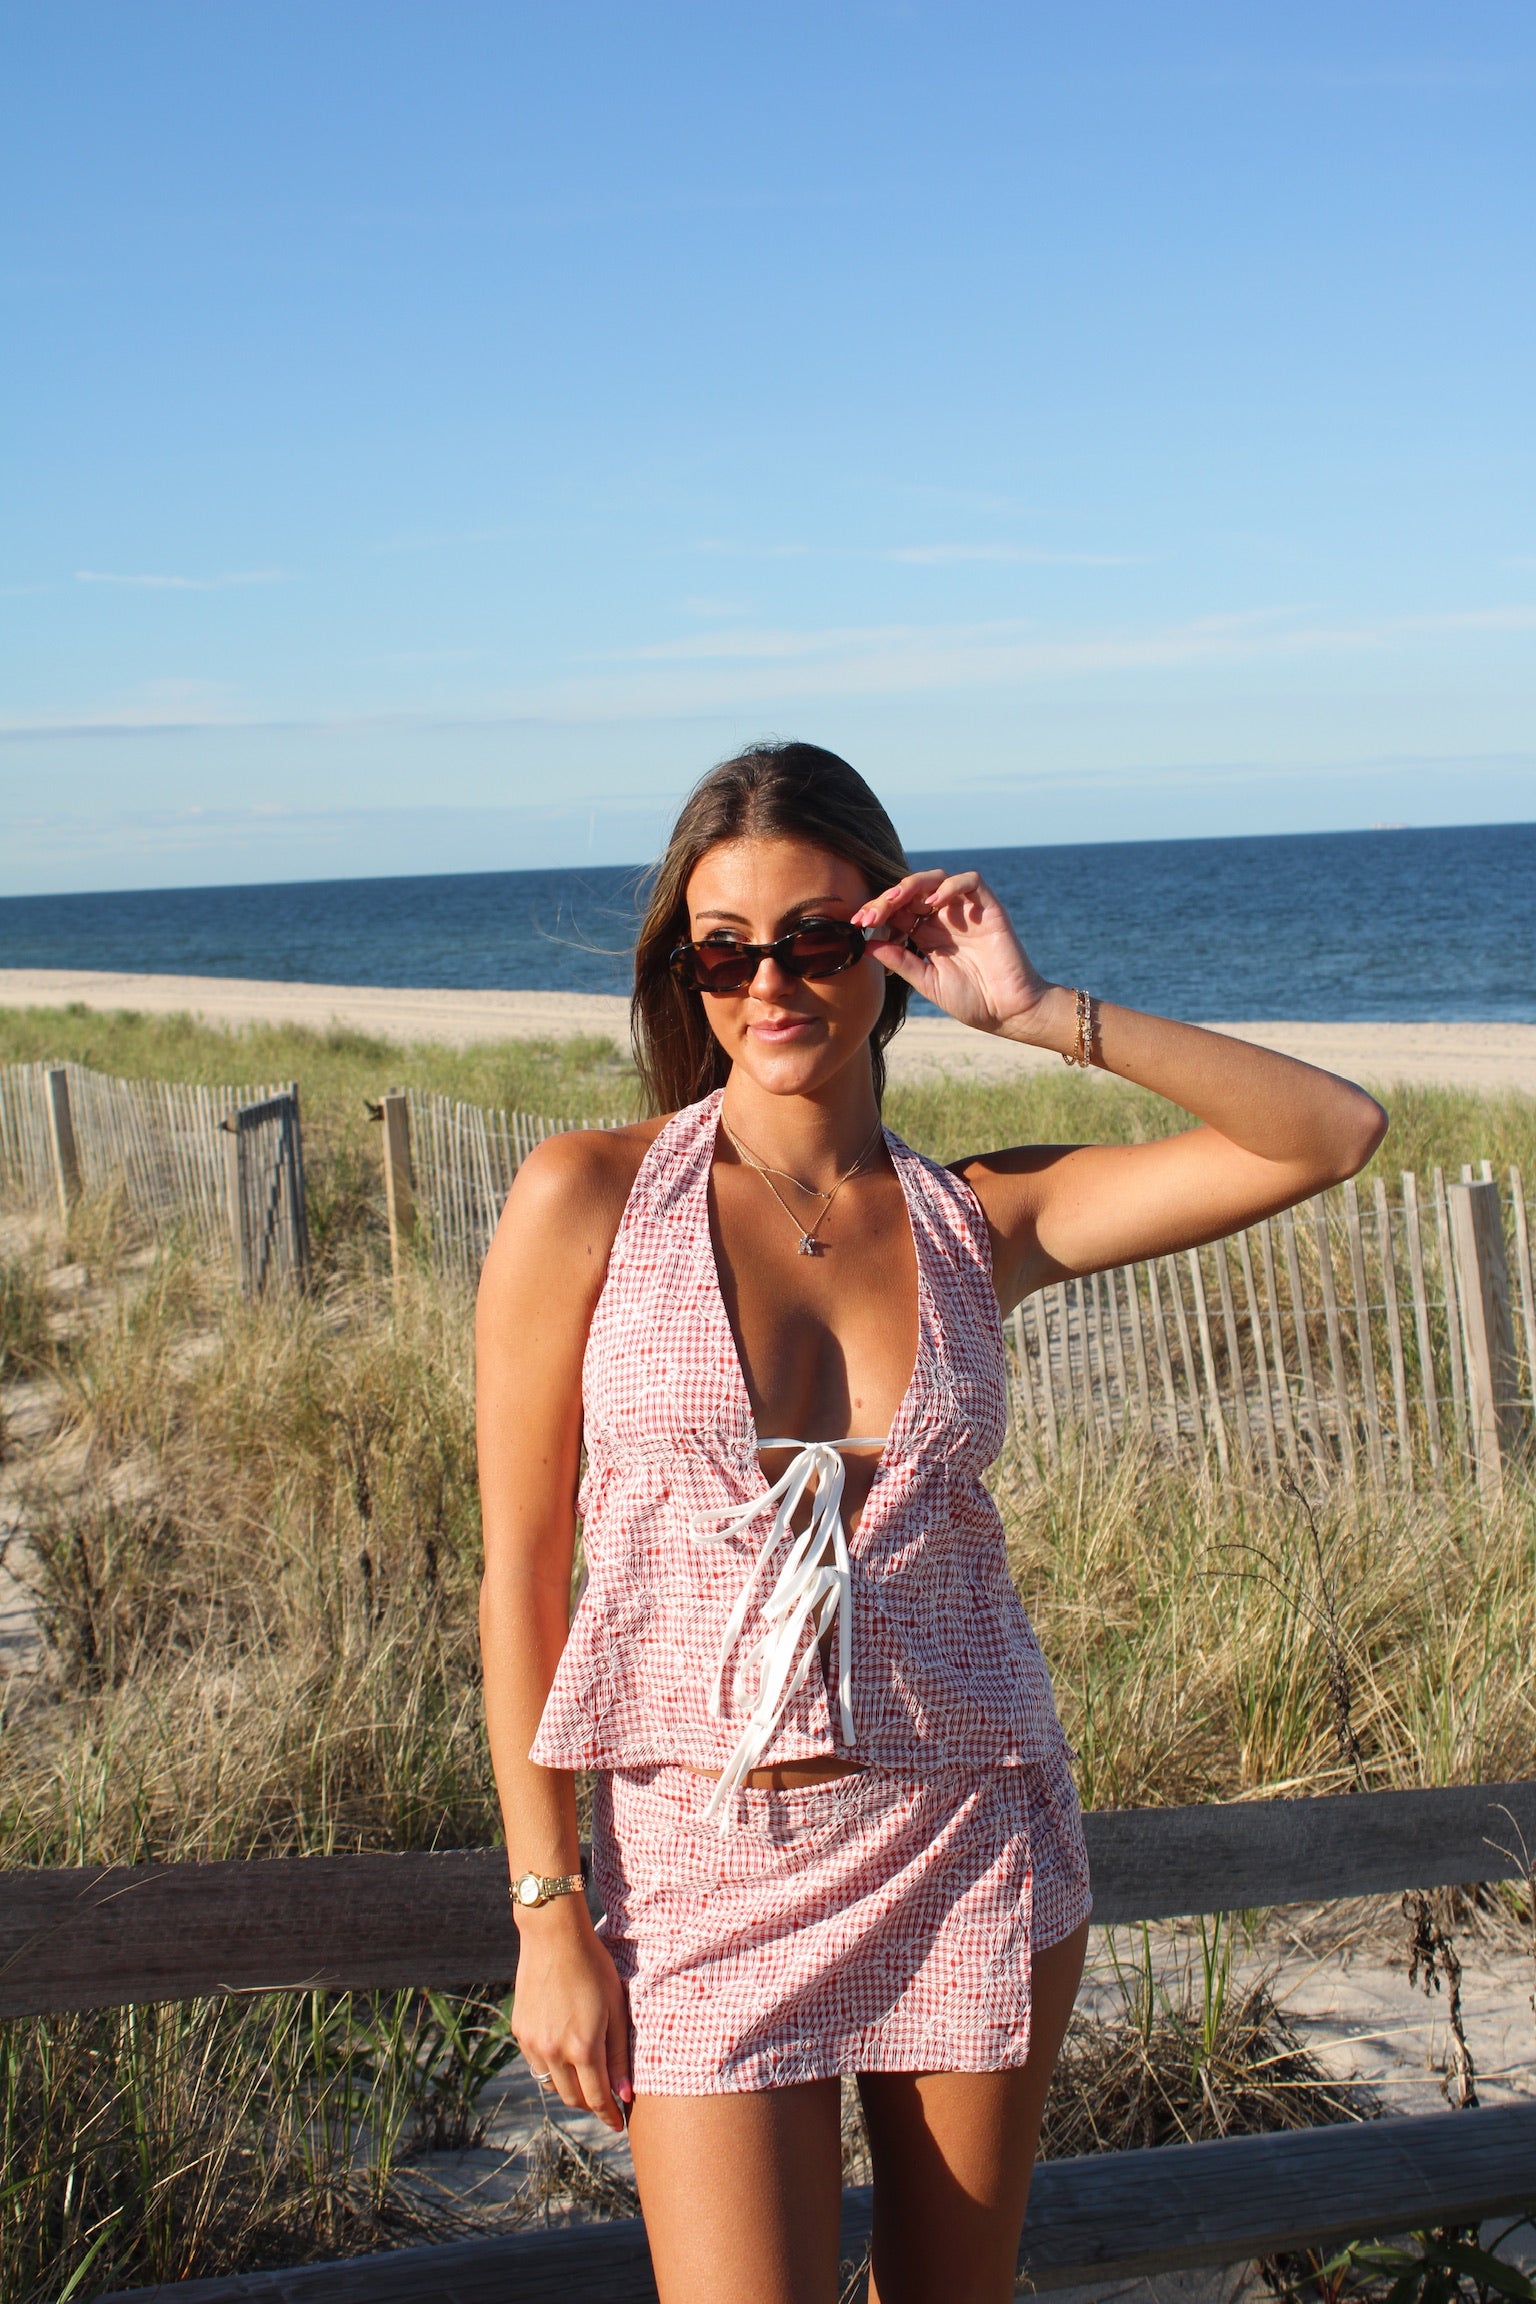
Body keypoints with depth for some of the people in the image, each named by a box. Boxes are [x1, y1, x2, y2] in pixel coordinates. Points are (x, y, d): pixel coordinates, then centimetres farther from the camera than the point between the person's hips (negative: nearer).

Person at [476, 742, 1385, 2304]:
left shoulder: (981, 1217, 1)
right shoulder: (588, 1200, -5)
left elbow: (1334, 1135, -4)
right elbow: (520, 1573, -4)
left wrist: (1040, 1015, -10)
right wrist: (549, 1913, -6)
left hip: (972, 1841, 3)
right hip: (708, 1861, -2)